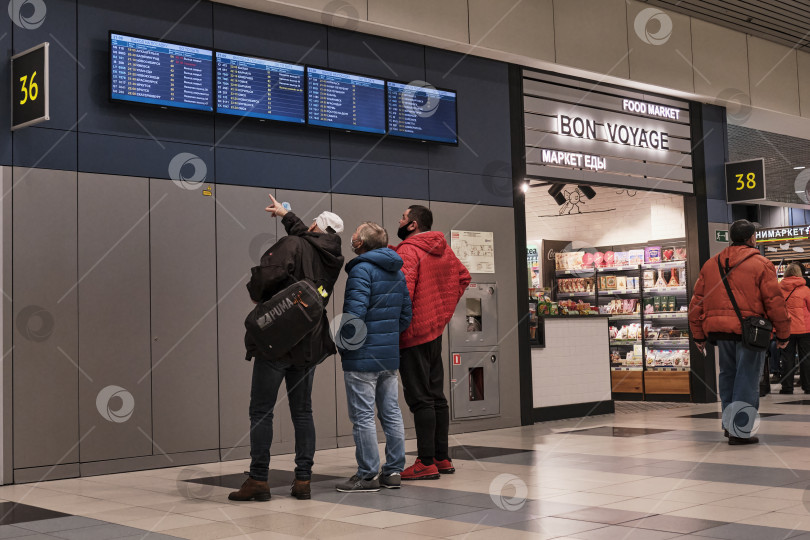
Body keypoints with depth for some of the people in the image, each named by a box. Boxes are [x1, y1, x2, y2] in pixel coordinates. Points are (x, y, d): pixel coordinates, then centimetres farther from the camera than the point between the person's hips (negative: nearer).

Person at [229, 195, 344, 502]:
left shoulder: (293, 245, -8)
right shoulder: (332, 258, 13)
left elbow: (270, 272, -25)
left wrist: (256, 293, -4)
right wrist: (287, 216, 47)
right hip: (309, 343, 6)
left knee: (261, 411, 0)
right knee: (302, 411, 11)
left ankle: (258, 480, 0)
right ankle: (303, 480, 10)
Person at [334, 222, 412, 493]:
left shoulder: (362, 269, -12)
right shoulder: (397, 271, 14)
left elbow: (355, 312, -21)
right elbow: (406, 313, 16)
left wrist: (342, 342, -10)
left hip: (363, 357, -8)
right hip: (390, 355, 8)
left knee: (363, 416, -2)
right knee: (391, 413, 11)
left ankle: (368, 475, 1)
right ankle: (393, 471, 16)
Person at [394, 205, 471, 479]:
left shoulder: (408, 251, -14)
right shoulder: (443, 249, 12)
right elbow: (463, 276, 22)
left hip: (414, 333, -9)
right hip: (436, 330, 9)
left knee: (420, 399, -6)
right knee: (436, 395, 13)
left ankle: (426, 463, -3)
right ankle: (442, 458, 19)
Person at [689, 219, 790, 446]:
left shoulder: (711, 264, 12)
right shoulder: (761, 265, -3)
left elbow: (696, 302, 10)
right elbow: (775, 302, -6)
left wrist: (698, 335, 14)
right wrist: (783, 334, 3)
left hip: (719, 330, 5)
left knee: (728, 374, 19)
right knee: (747, 379, 1)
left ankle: (729, 423, 25)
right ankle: (740, 431, 0)